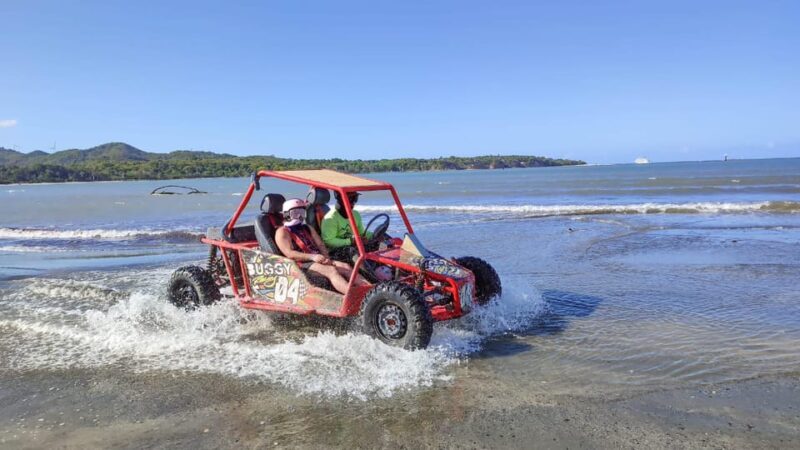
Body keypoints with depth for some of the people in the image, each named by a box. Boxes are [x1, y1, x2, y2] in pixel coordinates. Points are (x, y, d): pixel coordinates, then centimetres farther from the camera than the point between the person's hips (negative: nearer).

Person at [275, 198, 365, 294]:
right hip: (302, 263, -7)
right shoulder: (282, 232, 5)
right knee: (331, 270, -31)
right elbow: (289, 254, -10)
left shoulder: (307, 229, 27)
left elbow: (321, 245, 17)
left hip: (319, 260, 7)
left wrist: (326, 257, -6)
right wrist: (312, 256, -22)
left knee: (346, 267, -17)